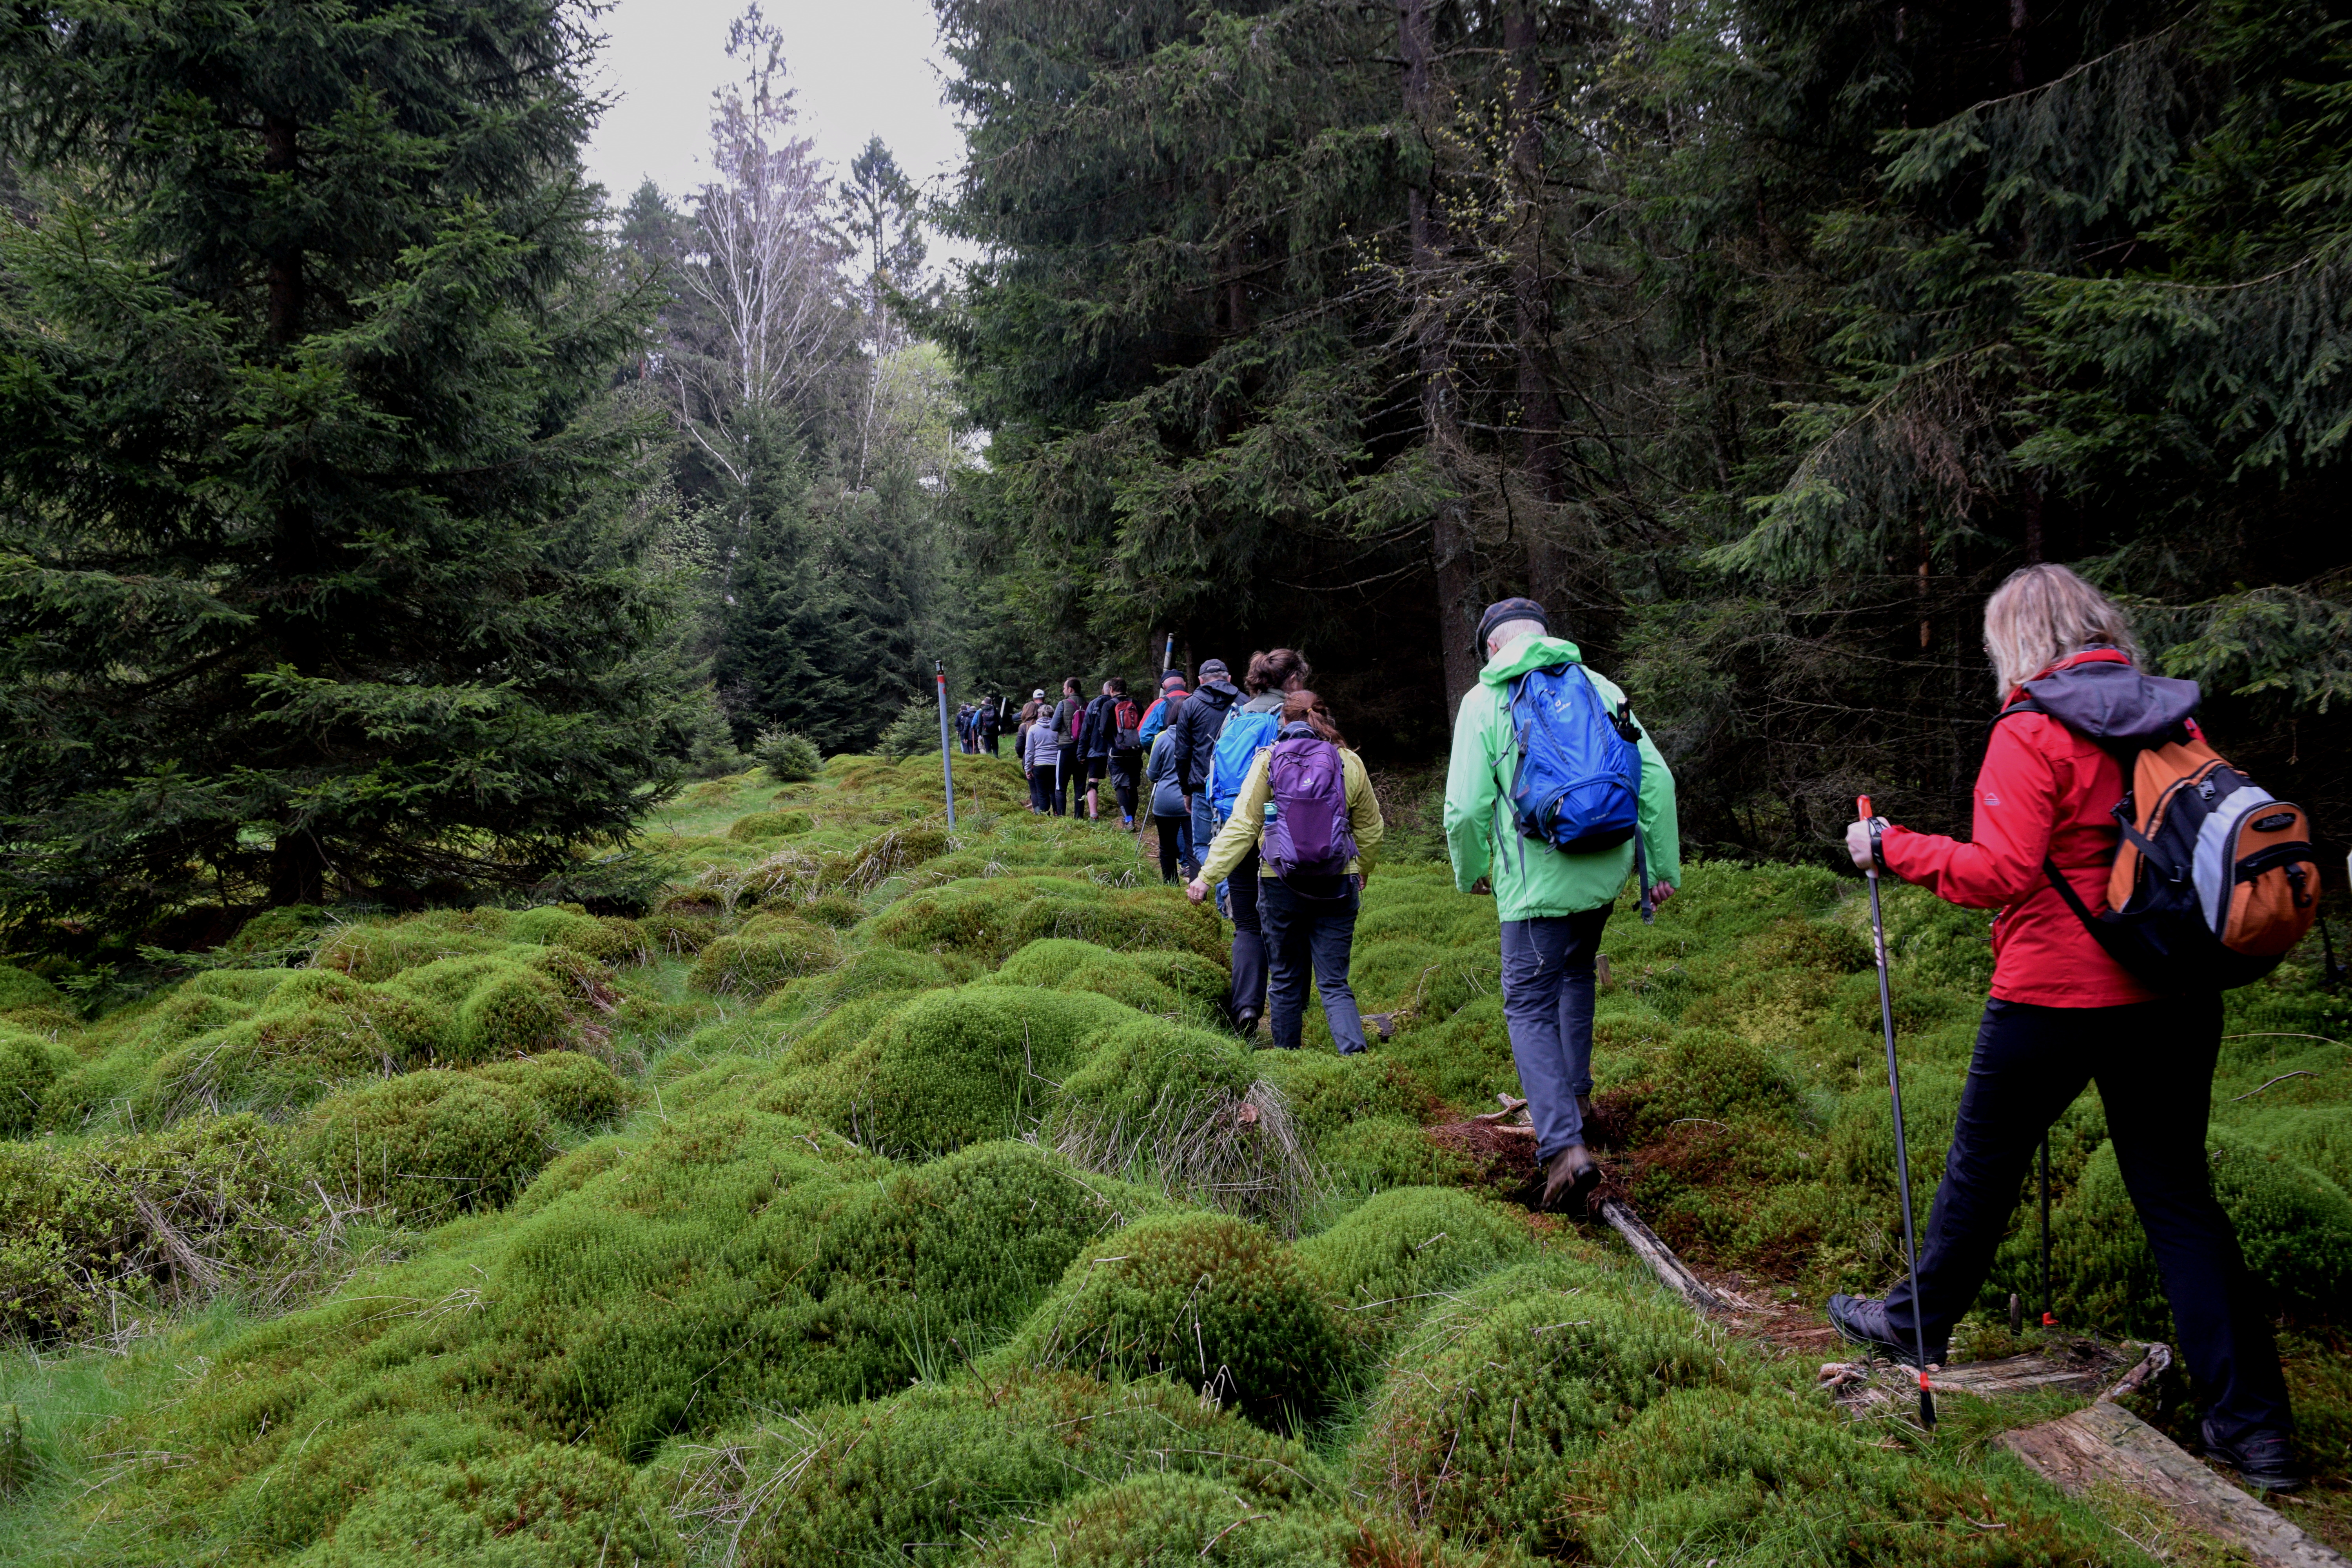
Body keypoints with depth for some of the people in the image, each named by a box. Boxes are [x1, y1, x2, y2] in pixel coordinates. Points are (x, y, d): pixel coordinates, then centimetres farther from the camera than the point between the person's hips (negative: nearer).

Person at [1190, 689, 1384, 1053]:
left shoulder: (1268, 761, -2)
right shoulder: (1349, 763, 2)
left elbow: (1241, 826, -7)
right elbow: (1371, 829, 12)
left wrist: (1207, 876, -3)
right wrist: (1362, 872, 30)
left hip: (1281, 886, 0)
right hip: (1337, 887, 1)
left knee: (1285, 979, 15)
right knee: (1334, 982, 4)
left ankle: (1286, 1055, 23)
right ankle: (1355, 1053, -14)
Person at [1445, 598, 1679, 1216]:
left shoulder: (1484, 701, -4)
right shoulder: (1601, 687, 7)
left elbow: (1466, 807, -8)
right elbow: (1655, 778, 3)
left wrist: (1470, 872, 10)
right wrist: (1664, 865, 10)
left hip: (1535, 881, -5)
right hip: (1605, 870, 5)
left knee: (1530, 1007, 1)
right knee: (1576, 973, 28)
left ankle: (1564, 1145, -13)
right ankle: (1576, 1098, 38)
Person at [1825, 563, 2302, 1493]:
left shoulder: (2032, 735, -14)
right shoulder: (2173, 721, 6)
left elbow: (2000, 873, -22)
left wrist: (1891, 848, -11)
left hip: (2054, 998, -6)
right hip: (2176, 998, 6)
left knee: (1984, 1167, 13)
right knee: (2179, 1198, 11)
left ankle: (1917, 1324, 32)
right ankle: (2252, 1423, 10)